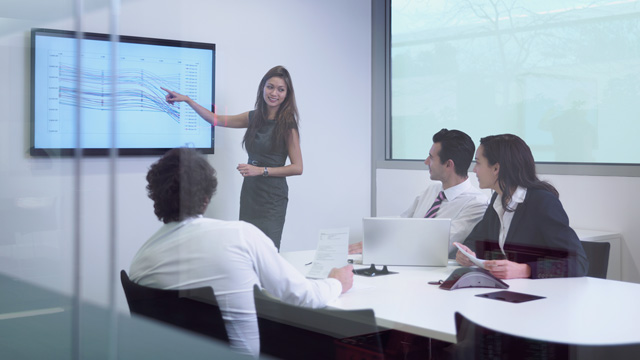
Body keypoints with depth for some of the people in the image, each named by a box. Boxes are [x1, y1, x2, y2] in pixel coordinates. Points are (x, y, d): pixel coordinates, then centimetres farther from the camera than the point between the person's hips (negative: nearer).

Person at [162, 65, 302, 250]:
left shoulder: (287, 125, -6)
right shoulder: (254, 117, 11)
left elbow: (297, 168, -8)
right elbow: (216, 120, 19)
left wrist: (261, 170, -15)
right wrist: (187, 100, 16)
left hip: (272, 199, -5)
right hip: (249, 193, 5)